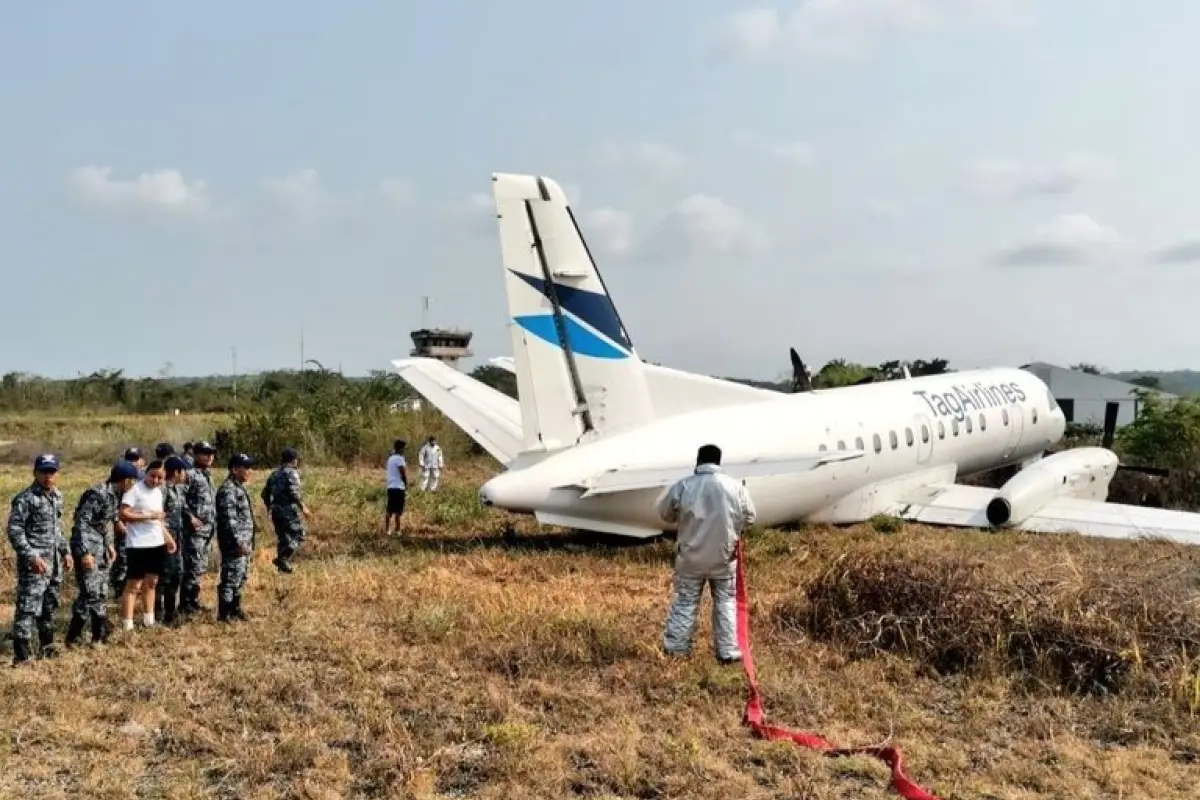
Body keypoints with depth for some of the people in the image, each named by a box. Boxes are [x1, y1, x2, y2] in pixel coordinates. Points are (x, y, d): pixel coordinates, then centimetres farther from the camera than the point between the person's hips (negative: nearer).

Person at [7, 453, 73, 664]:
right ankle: (21, 655, -5)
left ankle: (46, 646, 31)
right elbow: (14, 531, -16)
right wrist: (31, 557, -22)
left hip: (54, 562, 8)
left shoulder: (57, 496, 11)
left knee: (50, 606, 17)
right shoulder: (25, 498, -13)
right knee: (28, 607, -9)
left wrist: (65, 551, 18)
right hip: (34, 563, -8)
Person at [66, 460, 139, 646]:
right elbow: (81, 522, -23)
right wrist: (85, 552, -25)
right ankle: (72, 637, 1)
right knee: (91, 593, -10)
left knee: (102, 592, 13)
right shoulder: (97, 494, -21)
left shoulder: (115, 494, 6)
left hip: (100, 546, 9)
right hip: (87, 546, -9)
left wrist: (110, 545, 16)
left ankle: (100, 636, 21)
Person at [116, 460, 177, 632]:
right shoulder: (135, 489, -11)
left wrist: (168, 537, 15)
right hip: (138, 545, -7)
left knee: (151, 582, 15)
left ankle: (149, 621, 26)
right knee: (134, 585, -3)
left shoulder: (158, 491, 12)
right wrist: (148, 516, -22)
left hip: (157, 543, 7)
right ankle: (127, 625, 1)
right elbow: (122, 514, -20)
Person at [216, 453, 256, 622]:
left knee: (241, 577, 18)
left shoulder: (239, 488, 14)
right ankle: (224, 614, 5)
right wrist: (239, 542, -24)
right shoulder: (228, 490, -17)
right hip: (235, 543, -10)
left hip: (244, 542, 10)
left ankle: (235, 609, 29)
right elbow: (229, 520, -22)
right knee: (231, 578, -4)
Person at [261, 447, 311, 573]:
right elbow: (294, 492, -19)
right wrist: (303, 508, -15)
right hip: (289, 510, -8)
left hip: (276, 511, 8)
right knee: (298, 534, 0)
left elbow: (265, 494, 19)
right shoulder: (291, 473, -7)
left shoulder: (274, 474, 17)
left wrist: (270, 508, 31)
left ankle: (282, 565, 15)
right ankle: (283, 558, -16)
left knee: (283, 537, 15)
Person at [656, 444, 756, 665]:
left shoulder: (682, 486, -10)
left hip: (691, 556, 0)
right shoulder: (735, 487, -8)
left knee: (685, 601, 11)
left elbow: (664, 513, 3)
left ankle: (675, 648, 15)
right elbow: (750, 517, 3)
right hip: (723, 556, 0)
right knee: (725, 602, 12)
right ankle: (727, 651, 13)